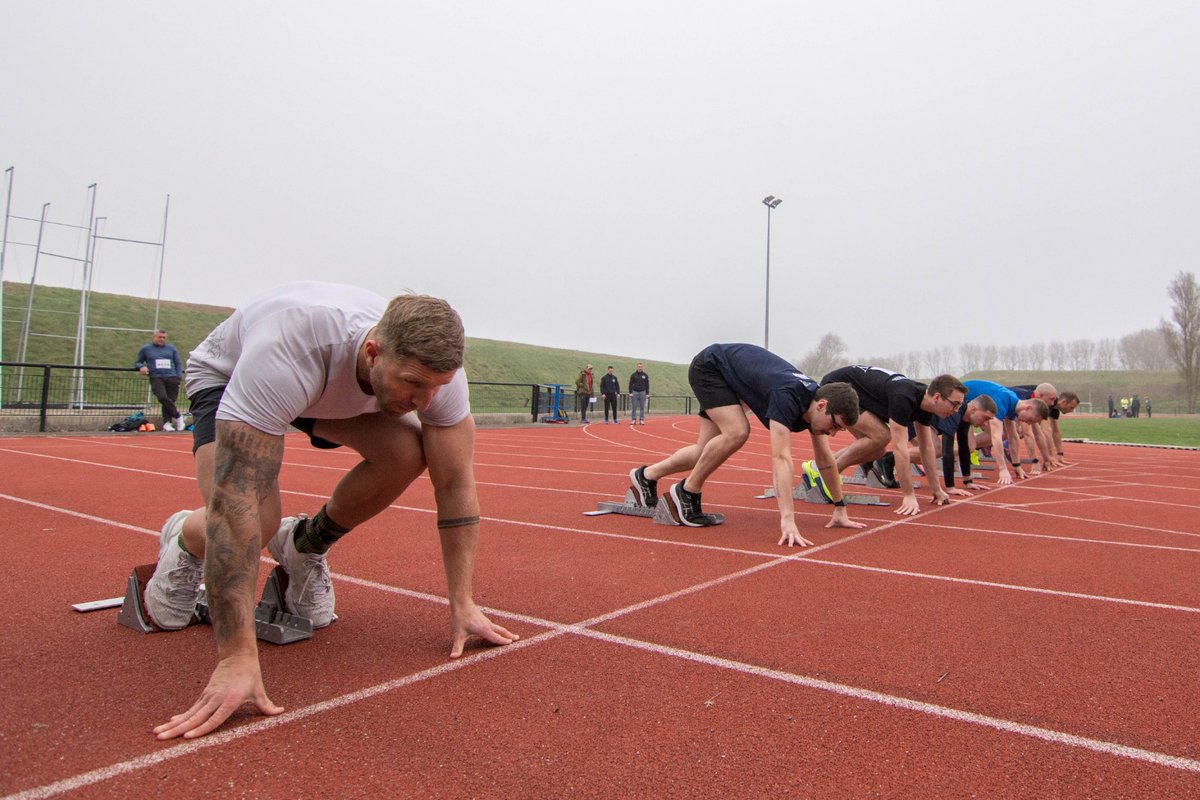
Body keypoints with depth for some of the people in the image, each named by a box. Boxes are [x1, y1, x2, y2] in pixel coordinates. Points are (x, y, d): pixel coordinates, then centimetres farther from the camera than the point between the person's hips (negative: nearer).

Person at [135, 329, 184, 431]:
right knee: (163, 398, -24)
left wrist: (178, 377, 6)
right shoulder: (145, 349, 15)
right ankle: (177, 416, -11)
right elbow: (137, 363, 20)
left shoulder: (171, 348, 18)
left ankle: (167, 423, 3)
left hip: (172, 378, 2)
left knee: (171, 400, -6)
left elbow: (177, 364, 18)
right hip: (156, 378, -2)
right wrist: (141, 367, -4)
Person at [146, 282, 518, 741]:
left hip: (341, 389, 4)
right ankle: (186, 543, 11)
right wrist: (235, 658, -47)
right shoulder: (287, 353, -46)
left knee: (406, 451, -25)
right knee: (249, 519, -29)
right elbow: (235, 498, -47)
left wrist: (462, 605, -25)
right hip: (228, 374, -3)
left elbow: (455, 484, -24)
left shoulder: (433, 367, -31)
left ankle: (305, 545, 4)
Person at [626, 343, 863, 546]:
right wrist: (788, 520, -51)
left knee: (706, 451, 7)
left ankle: (646, 476, 26)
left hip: (726, 374, 8)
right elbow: (781, 459, -46)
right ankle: (686, 494, -8)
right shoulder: (787, 398, -37)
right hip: (709, 366, -8)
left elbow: (825, 459, -4)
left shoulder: (816, 400, -13)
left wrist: (840, 511, -2)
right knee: (737, 432, -27)